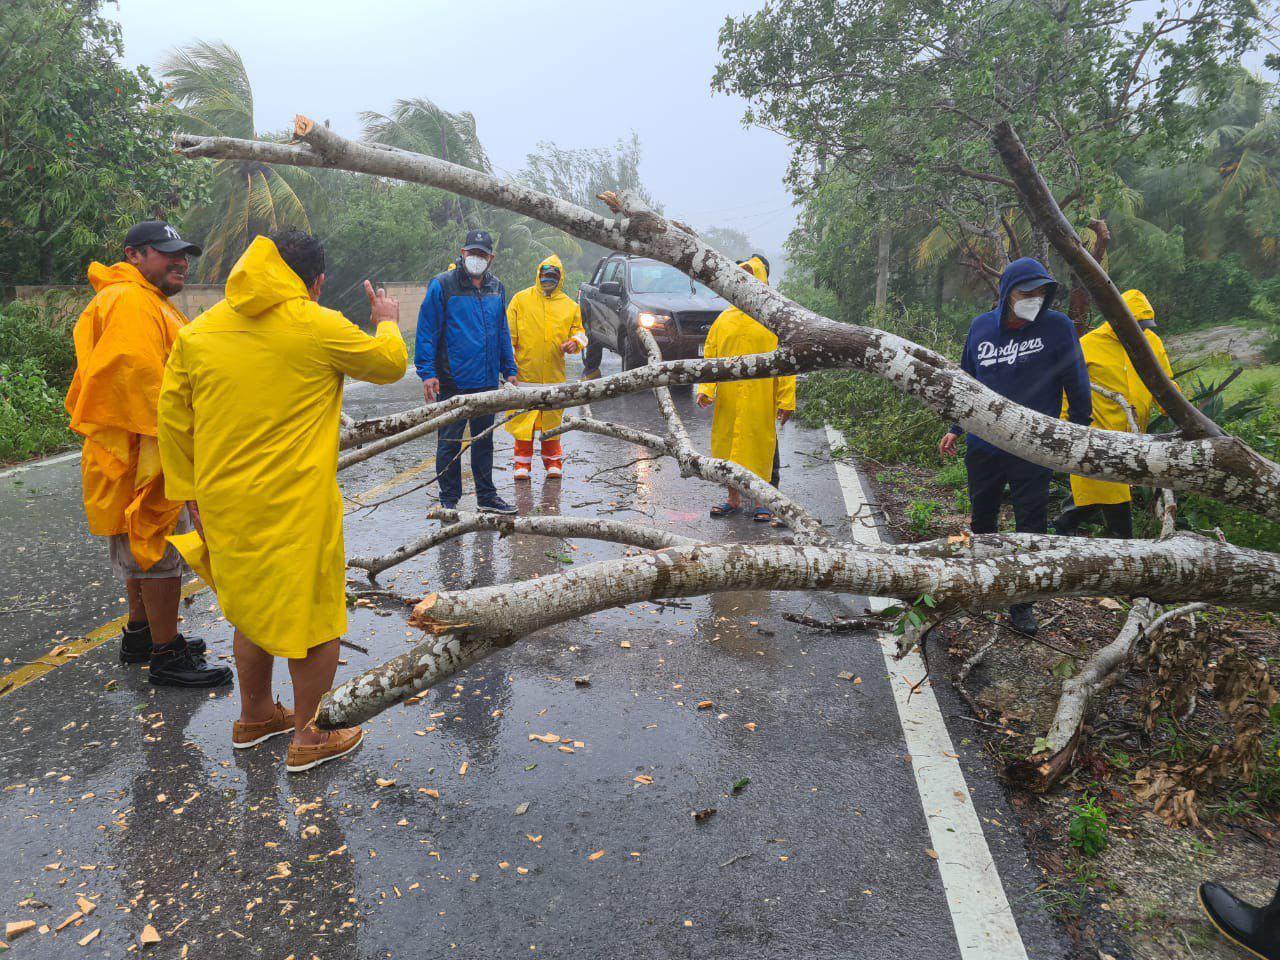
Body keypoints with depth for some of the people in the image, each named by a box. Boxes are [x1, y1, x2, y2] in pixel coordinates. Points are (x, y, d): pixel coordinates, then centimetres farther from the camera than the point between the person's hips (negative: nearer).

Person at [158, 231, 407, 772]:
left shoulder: (199, 331, 4)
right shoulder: (318, 327, -11)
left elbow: (172, 416, 8)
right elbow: (390, 364, 3)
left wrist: (190, 490, 15)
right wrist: (387, 321, 23)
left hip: (225, 504, 6)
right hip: (297, 505, -6)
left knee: (251, 607, 22)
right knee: (314, 613, 9)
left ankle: (255, 717, 38)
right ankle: (309, 737, 19)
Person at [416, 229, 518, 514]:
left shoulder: (497, 288, 11)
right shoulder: (442, 285, -6)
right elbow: (427, 331, -7)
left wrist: (509, 369, 14)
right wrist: (428, 372, -14)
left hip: (487, 380, 5)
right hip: (452, 381, -5)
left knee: (484, 439, 14)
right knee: (449, 442, 3)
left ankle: (486, 495, 25)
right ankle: (449, 499, 15)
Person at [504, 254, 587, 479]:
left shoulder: (570, 305, 11)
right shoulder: (521, 299, 5)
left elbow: (579, 331, 17)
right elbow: (509, 334, 4)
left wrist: (575, 341, -7)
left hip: (554, 374, 2)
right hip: (525, 372, -2)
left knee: (552, 417, 9)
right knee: (523, 418, 0)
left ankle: (553, 462, 21)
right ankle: (522, 464, 11)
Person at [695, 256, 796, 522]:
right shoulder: (724, 319, 8)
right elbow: (710, 358, 9)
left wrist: (786, 400, -6)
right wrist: (705, 389, -5)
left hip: (761, 400, -3)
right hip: (728, 401, 3)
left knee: (761, 446, 2)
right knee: (727, 445, 9)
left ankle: (762, 501, 16)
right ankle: (733, 497, 25)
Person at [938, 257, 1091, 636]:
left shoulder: (1057, 327, -8)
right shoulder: (981, 327, 2)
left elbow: (1076, 384, -2)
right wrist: (955, 428, 13)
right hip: (983, 445, 3)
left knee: (1030, 527, 2)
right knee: (981, 519, 17)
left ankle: (1022, 605, 13)